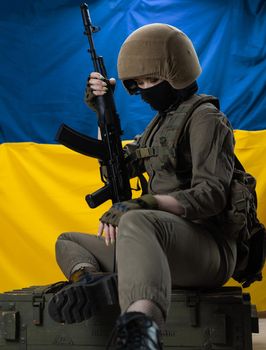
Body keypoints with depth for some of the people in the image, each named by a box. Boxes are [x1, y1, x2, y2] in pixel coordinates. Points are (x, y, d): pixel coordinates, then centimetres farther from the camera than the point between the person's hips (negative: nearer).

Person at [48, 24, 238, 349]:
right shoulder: (162, 120, 21)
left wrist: (144, 205, -30)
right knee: (68, 241, 17)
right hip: (164, 248, 10)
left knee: (136, 222, -41)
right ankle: (89, 277, -22)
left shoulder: (205, 118, -5)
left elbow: (210, 195, -17)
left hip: (207, 247, -10)